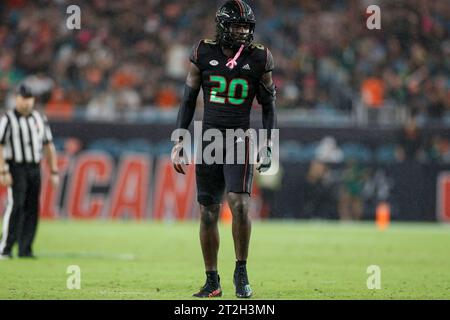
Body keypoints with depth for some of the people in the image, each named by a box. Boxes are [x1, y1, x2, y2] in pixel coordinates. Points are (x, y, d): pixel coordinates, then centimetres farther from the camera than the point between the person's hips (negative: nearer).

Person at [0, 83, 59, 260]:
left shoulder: (40, 119, 12)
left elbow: (49, 146, 16)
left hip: (35, 169, 5)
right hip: (16, 167, -5)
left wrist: (54, 172, 11)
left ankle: (25, 250, 6)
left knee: (32, 208, 2)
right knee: (15, 205, -16)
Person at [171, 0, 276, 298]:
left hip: (239, 139, -2)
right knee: (208, 213, 3)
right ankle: (212, 281, 12)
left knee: (239, 204, -19)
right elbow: (189, 100, 9)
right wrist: (179, 140, 4)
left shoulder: (259, 59, 0)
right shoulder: (204, 54, 2)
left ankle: (241, 271, -5)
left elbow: (268, 106, 7)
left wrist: (268, 145, 0)